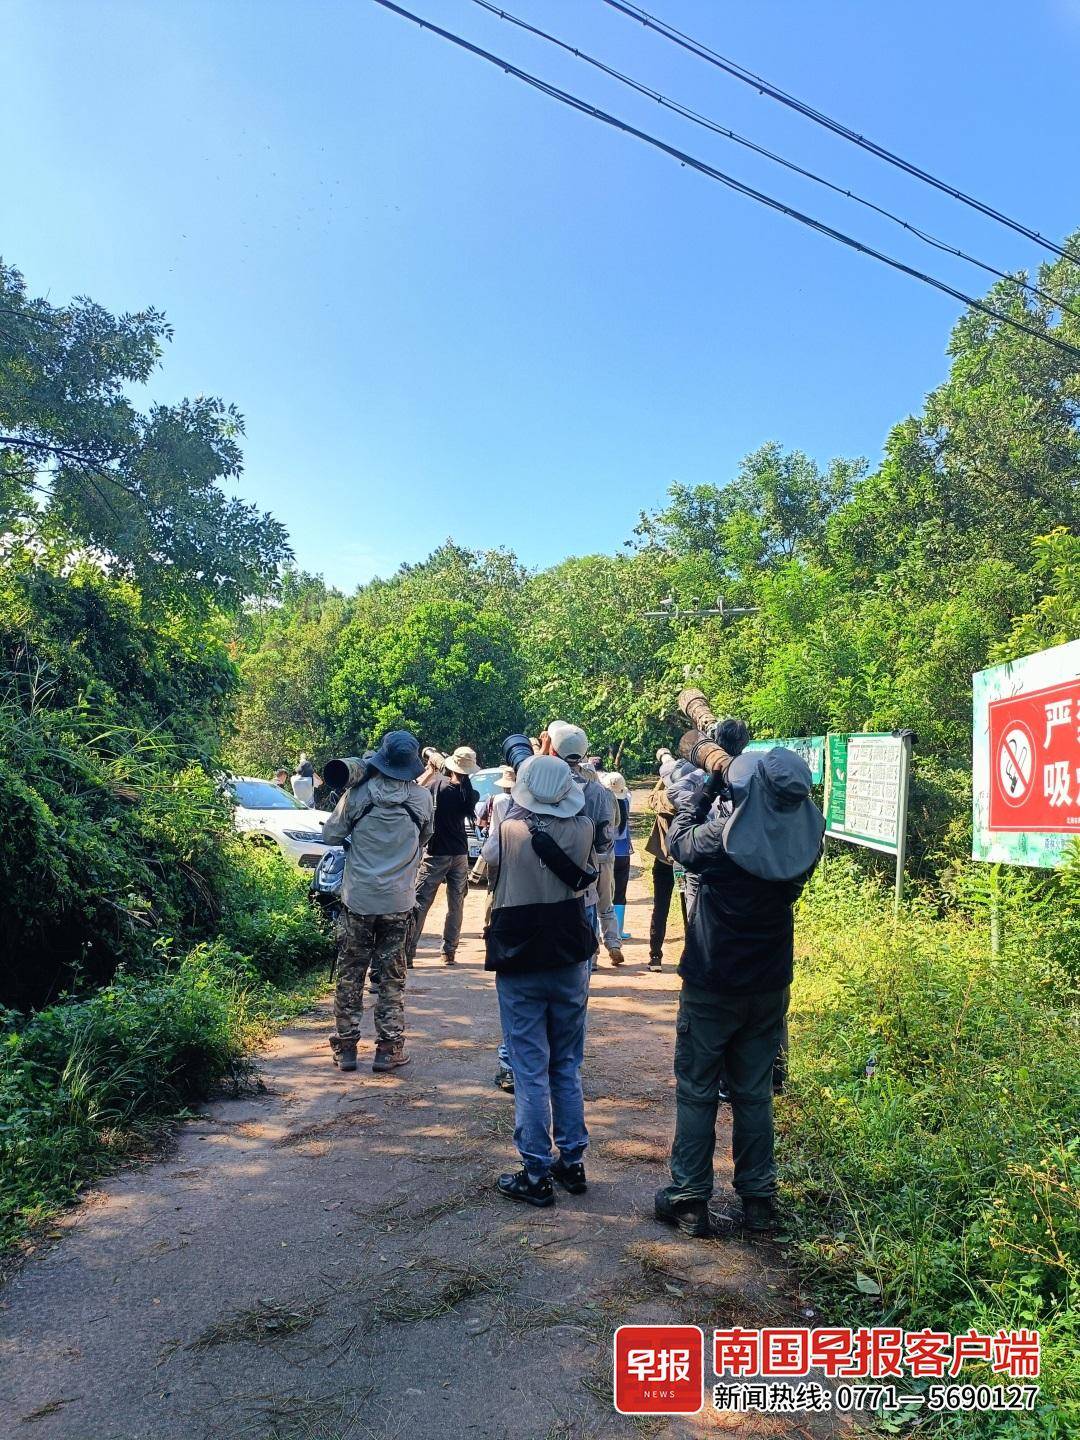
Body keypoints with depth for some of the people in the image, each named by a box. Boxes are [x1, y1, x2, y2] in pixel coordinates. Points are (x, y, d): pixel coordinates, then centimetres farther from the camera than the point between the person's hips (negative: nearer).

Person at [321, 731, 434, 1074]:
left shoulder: (357, 794, -8)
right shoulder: (422, 798, -4)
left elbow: (331, 835, 1)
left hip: (358, 898, 0)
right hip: (398, 901, 1)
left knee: (350, 975, 11)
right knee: (392, 977, 10)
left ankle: (345, 1047, 17)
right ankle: (388, 1049, 13)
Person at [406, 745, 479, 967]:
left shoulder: (438, 784, -11)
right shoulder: (470, 794, -2)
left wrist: (430, 770, 5)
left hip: (436, 854, -3)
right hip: (460, 855, 3)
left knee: (420, 903, 0)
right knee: (456, 905, 11)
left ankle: (408, 952, -3)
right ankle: (449, 953, 13)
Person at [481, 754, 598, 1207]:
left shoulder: (509, 831, -14)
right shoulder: (582, 830, -7)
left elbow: (487, 855, 8)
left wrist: (516, 808, 13)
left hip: (519, 967, -3)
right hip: (571, 962, 3)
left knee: (531, 1071, 4)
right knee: (568, 1066, 16)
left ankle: (536, 1174, 11)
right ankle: (572, 1162, 25)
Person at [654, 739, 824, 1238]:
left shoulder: (722, 836, -24)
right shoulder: (807, 837, -12)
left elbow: (679, 842, -4)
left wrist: (702, 789, 6)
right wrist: (734, 767, 3)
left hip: (711, 986, -4)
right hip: (769, 986, 4)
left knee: (696, 1093, 11)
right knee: (754, 1093, 18)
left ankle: (689, 1200, 18)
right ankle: (758, 1199, 26)